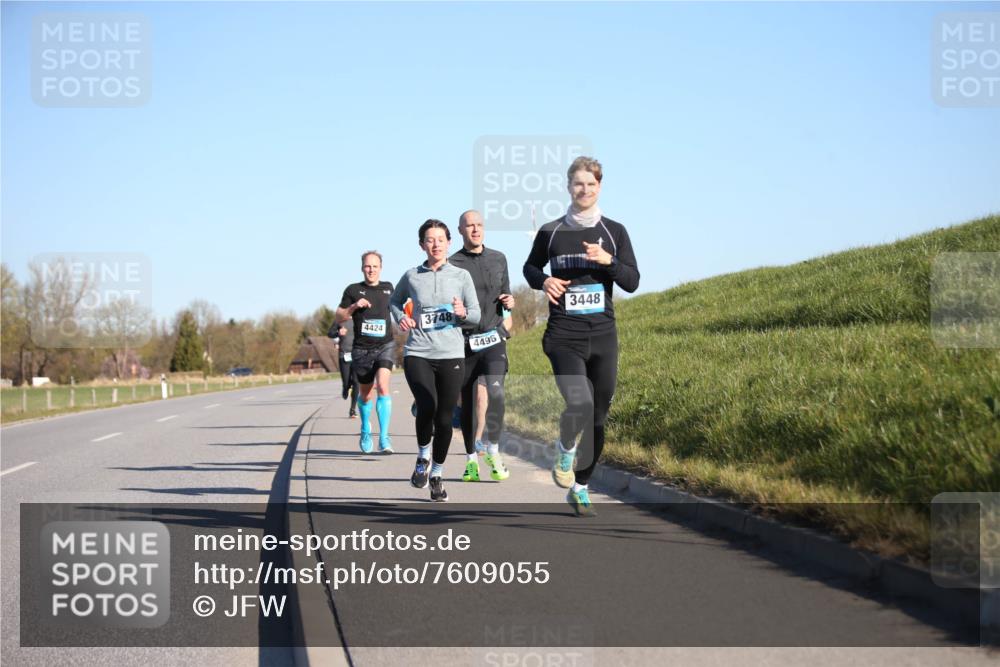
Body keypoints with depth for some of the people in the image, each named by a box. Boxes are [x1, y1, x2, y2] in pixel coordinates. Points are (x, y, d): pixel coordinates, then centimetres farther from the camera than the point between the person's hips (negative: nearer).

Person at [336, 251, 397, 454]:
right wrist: (353, 306, -12)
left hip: (385, 346, 0)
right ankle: (365, 429, 39)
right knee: (366, 395, 10)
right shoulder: (353, 290, 3)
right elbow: (339, 317, 5)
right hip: (362, 349, 0)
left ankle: (384, 438, -22)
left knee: (382, 386, -21)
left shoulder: (388, 288, 9)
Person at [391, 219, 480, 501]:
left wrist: (463, 313, -16)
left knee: (444, 417, 3)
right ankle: (423, 456, 5)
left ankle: (437, 474, 23)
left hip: (451, 354, 1)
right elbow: (394, 301, 26)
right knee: (427, 406, -23)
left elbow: (476, 316, 6)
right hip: (417, 354, -1)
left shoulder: (461, 276, 5)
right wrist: (401, 318, 5)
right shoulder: (411, 276, 7)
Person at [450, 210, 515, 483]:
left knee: (495, 391, -19)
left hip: (493, 338, 1)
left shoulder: (498, 259, 10)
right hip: (464, 340, -1)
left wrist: (509, 302, 0)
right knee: (467, 402, 5)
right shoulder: (452, 264, -1)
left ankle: (493, 450, -7)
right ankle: (471, 459, 15)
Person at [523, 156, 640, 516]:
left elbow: (632, 282, 2)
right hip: (564, 335, -2)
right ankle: (565, 450, 9)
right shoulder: (551, 231, 3)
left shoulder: (614, 231, 5)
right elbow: (530, 267, 19)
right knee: (579, 404, -24)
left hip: (603, 336, 2)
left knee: (597, 416, 7)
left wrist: (608, 260, -15)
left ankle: (580, 487, 25)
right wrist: (543, 281, -3)